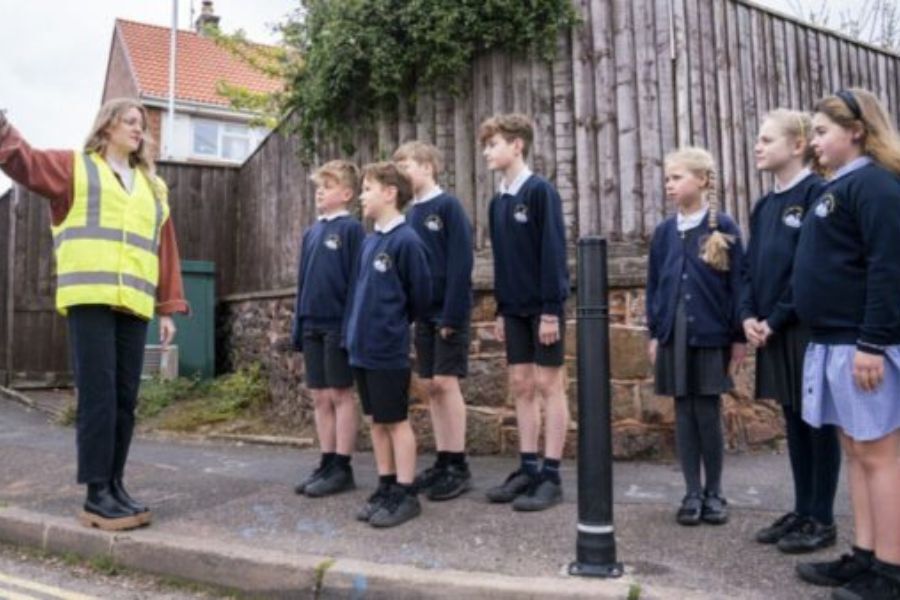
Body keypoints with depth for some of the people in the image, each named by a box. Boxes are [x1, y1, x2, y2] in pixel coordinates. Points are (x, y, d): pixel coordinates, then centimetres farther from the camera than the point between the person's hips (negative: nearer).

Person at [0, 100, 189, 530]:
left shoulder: (153, 187, 22)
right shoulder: (75, 166, 13)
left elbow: (165, 250, 18)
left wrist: (168, 308, 13)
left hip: (134, 306, 4)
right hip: (89, 300, -4)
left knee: (125, 399, 4)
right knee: (98, 396, -7)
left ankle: (115, 486, 14)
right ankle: (96, 496, 0)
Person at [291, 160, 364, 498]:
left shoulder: (352, 229, -6)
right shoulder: (310, 233, 15)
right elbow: (302, 282, 17)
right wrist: (297, 325, 14)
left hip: (338, 324, -7)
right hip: (312, 325, 7)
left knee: (340, 395, 1)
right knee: (319, 397, 10)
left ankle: (342, 468, 11)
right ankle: (327, 464, 20)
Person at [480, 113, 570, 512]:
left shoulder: (540, 191, -10)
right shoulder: (498, 201, 12)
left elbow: (553, 252, -15)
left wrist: (551, 308, -18)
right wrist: (501, 310, 14)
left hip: (543, 306, -7)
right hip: (515, 308, 7)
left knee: (548, 385, -1)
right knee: (521, 385, 9)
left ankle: (551, 476, 7)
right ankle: (528, 468, 18)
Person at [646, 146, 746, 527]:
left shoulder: (723, 228, -3)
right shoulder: (664, 232, 7)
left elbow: (737, 284, -4)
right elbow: (654, 284, 10)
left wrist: (738, 336, -5)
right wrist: (654, 332, 6)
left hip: (711, 334, -3)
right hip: (674, 335, 3)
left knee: (708, 413, 3)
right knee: (684, 414, 7)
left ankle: (714, 493, 20)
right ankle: (692, 493, 18)